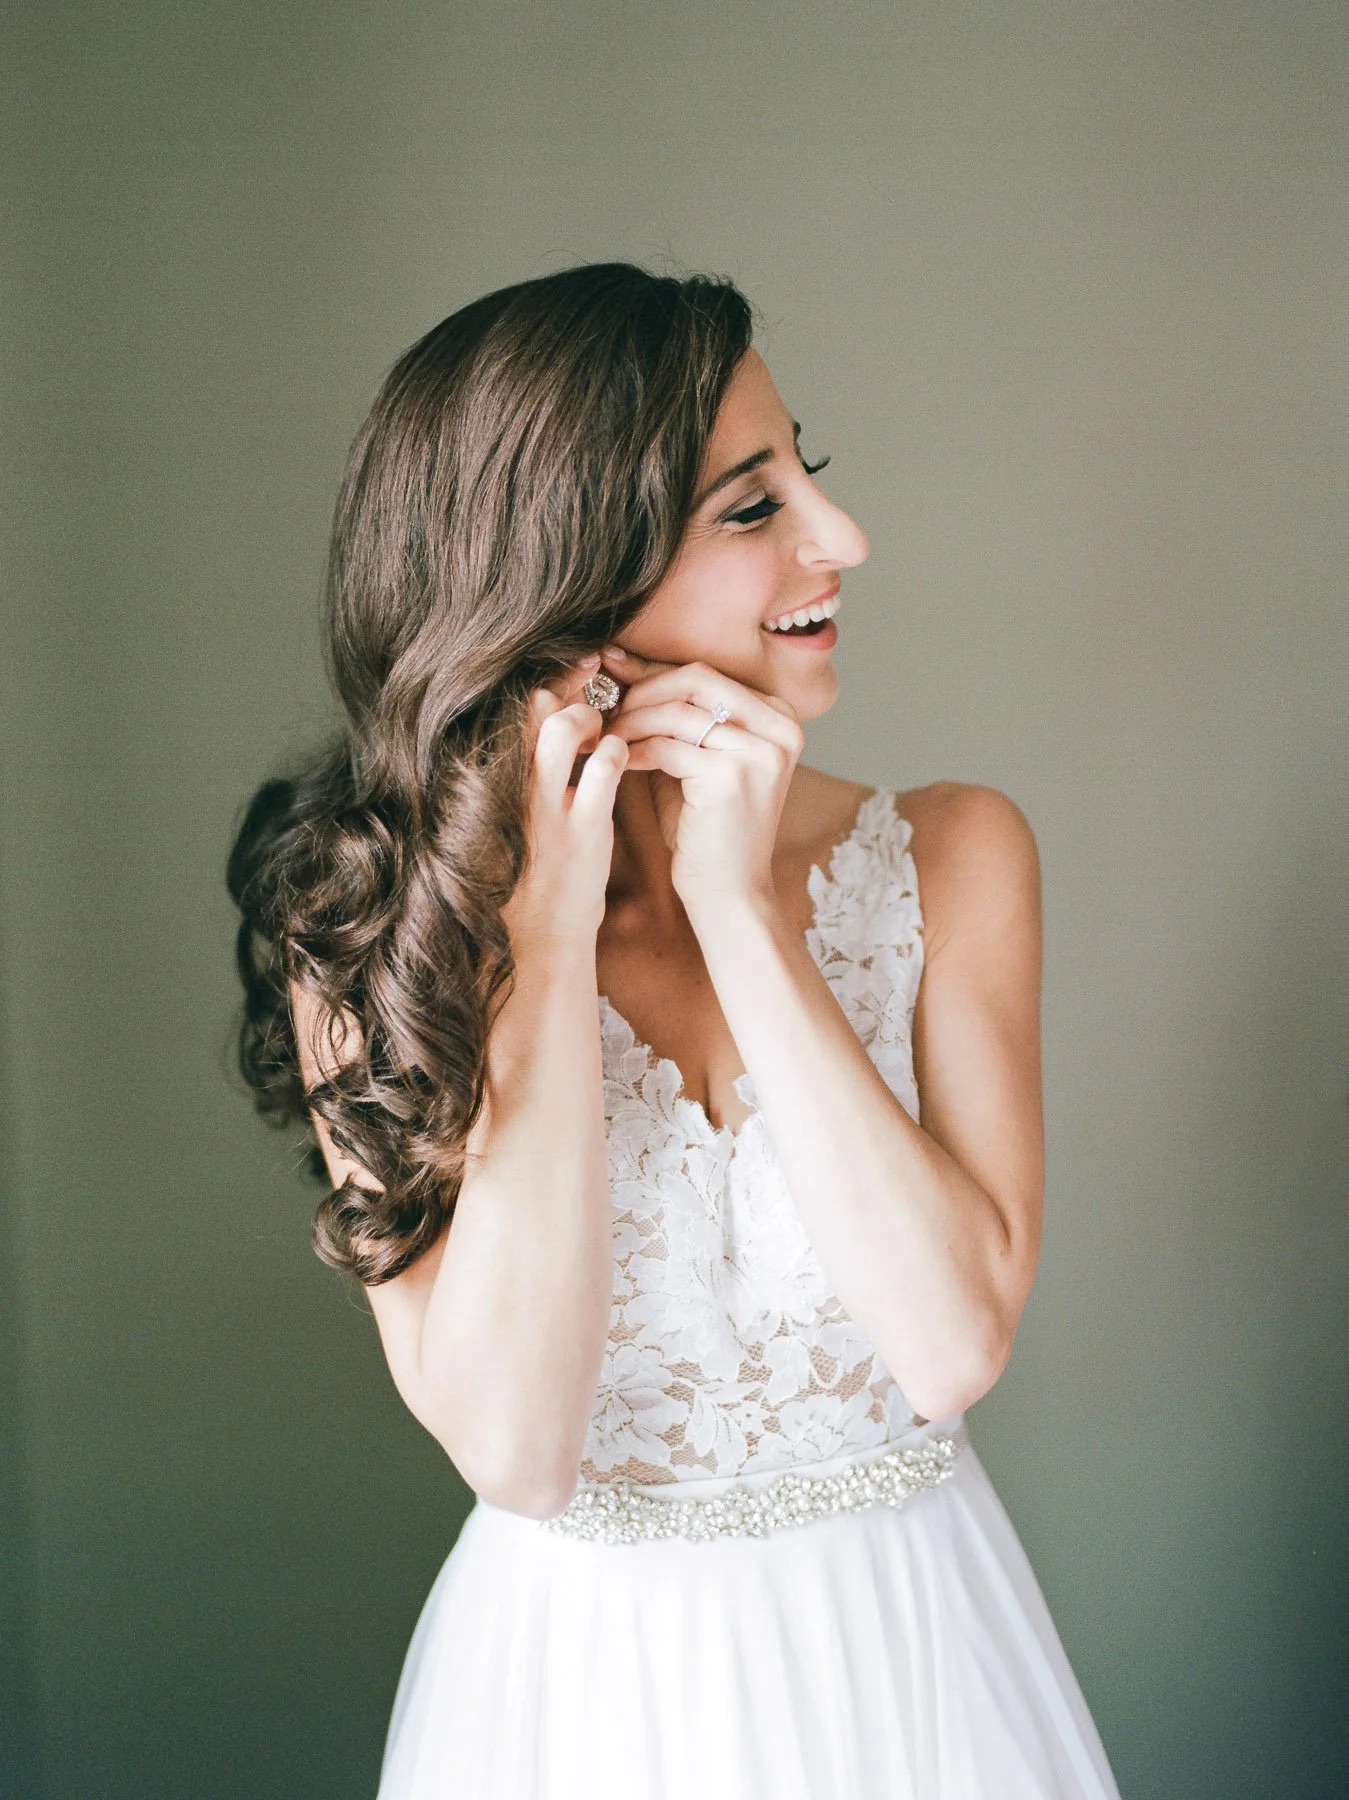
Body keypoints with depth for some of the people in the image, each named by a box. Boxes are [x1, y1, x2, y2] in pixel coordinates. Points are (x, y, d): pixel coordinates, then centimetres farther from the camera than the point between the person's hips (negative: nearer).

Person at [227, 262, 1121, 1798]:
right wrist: (553, 934, -24)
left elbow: (955, 1343, -20)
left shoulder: (952, 858, -10)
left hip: (905, 1654, 2)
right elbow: (512, 1445, -21)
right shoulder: (365, 928, -13)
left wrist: (739, 908, -23)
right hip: (578, 1669, -1)